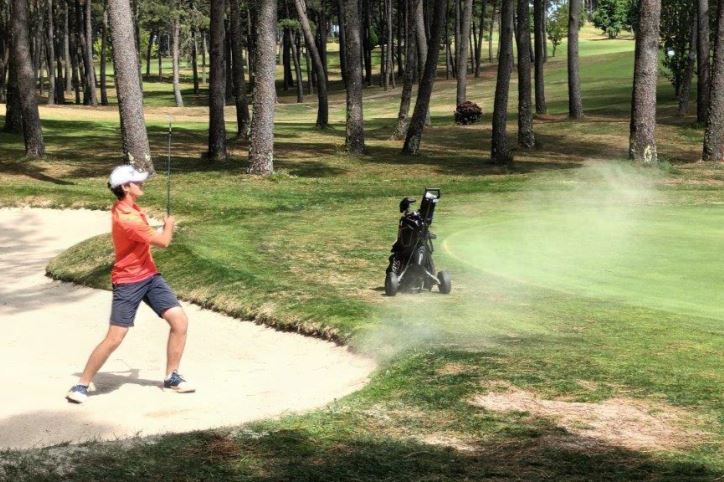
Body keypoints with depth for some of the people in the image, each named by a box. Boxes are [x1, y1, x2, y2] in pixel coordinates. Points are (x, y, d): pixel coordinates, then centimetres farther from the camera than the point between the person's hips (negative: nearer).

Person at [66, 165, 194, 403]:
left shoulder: (128, 207, 2)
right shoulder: (126, 220, -27)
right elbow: (163, 241, -16)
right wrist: (169, 225, 4)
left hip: (149, 275, 9)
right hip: (128, 282, -9)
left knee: (180, 321, -2)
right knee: (114, 338, -10)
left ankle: (172, 377, 12)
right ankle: (82, 385, 6)